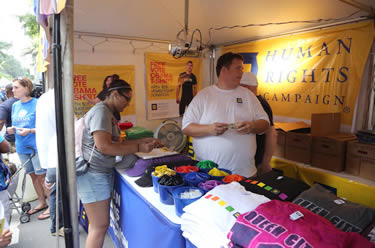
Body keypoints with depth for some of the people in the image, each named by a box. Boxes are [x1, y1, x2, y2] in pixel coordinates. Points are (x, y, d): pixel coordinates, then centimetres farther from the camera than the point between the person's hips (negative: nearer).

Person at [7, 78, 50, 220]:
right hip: (22, 147, 7)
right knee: (33, 176, 16)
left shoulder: (37, 104, -10)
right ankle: (42, 203, 31)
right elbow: (16, 125, 19)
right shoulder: (15, 105, 10)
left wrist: (30, 131, -22)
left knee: (42, 176, 0)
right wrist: (12, 129, -3)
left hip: (37, 146, -6)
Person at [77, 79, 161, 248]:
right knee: (100, 225, -3)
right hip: (93, 175, -10)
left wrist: (142, 141, 8)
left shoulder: (108, 113, 16)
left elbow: (115, 143, 15)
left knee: (97, 223, 17)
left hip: (103, 172, 10)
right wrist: (138, 148, -18)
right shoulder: (101, 111, -15)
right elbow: (103, 146, -24)